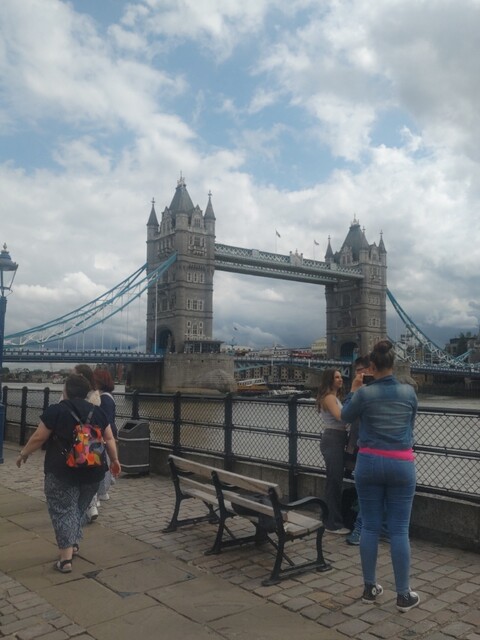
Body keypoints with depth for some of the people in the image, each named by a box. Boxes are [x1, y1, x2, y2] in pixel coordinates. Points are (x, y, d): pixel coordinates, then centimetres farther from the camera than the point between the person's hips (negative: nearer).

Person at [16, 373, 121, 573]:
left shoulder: (55, 410, -7)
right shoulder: (97, 411, 5)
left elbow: (38, 438, -5)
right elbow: (109, 439, 8)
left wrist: (24, 454, 11)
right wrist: (114, 460, 19)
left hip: (63, 470, -4)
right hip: (92, 471, 5)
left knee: (62, 510, 1)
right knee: (79, 508, 21)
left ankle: (66, 557, -2)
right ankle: (73, 543, 29)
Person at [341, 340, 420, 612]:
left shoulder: (365, 393, -9)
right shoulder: (409, 392, -3)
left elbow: (347, 416, 9)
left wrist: (353, 390, 19)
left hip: (370, 462, -1)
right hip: (401, 464, 1)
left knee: (370, 526, 9)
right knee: (399, 529, 6)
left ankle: (370, 588, 20)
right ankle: (404, 595, 13)